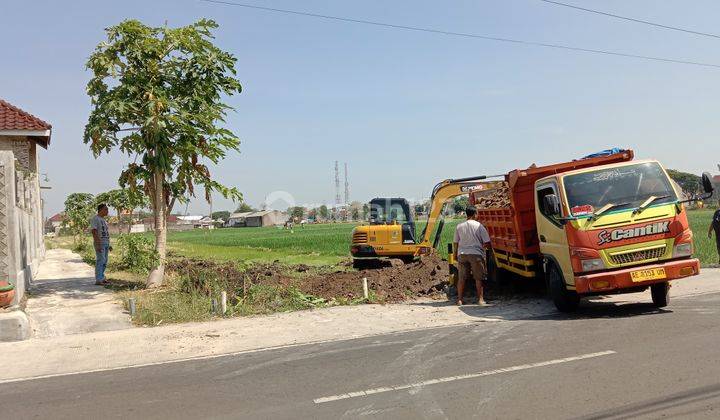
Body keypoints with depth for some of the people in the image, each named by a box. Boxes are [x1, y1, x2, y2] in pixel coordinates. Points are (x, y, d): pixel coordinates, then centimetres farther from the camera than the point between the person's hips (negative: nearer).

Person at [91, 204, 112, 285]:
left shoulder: (103, 220, 18)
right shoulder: (95, 219, -10)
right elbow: (94, 232, -17)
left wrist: (109, 245, 19)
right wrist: (98, 244, -24)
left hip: (106, 243, 9)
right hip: (99, 243, -9)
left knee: (104, 262, 10)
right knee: (100, 261, -11)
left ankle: (102, 278, 18)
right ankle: (98, 280, -11)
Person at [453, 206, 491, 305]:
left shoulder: (459, 226, 4)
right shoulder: (479, 225, -3)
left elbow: (456, 243, 7)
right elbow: (486, 241, -4)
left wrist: (455, 254, 18)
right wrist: (482, 247, 16)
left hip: (462, 254, 3)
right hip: (476, 254, -2)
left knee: (461, 278, 7)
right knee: (478, 278, 5)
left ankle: (459, 299, 8)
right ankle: (480, 299, 7)